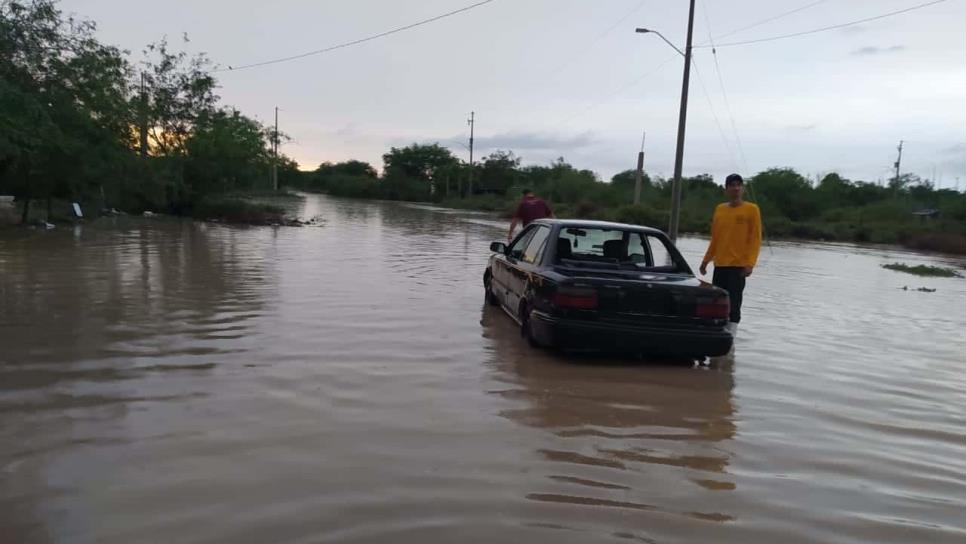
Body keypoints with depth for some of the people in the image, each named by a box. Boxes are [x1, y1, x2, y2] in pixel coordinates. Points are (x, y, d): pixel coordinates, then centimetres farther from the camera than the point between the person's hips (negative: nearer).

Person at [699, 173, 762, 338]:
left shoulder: (751, 209, -2)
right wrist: (706, 260, 15)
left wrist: (750, 263, -15)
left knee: (734, 301, -7)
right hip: (720, 264, 5)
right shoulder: (719, 209, 12)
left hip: (739, 265, -5)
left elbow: (756, 239, -6)